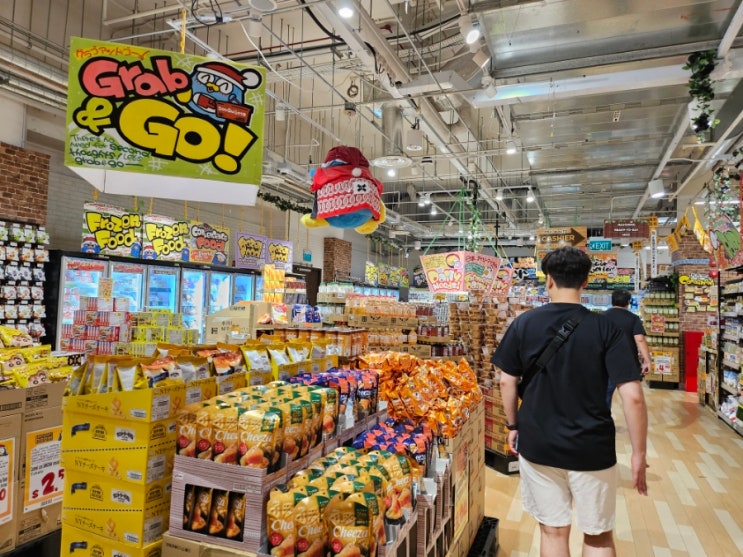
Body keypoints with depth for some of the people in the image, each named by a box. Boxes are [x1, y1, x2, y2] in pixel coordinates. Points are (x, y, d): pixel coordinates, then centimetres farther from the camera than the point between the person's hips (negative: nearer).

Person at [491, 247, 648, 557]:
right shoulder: (605, 328, -10)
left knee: (553, 532, 16)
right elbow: (632, 396, -14)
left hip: (538, 445, 1)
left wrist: (513, 426, 13)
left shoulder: (524, 324, -6)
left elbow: (507, 382, 0)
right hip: (592, 448, -1)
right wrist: (638, 453, -4)